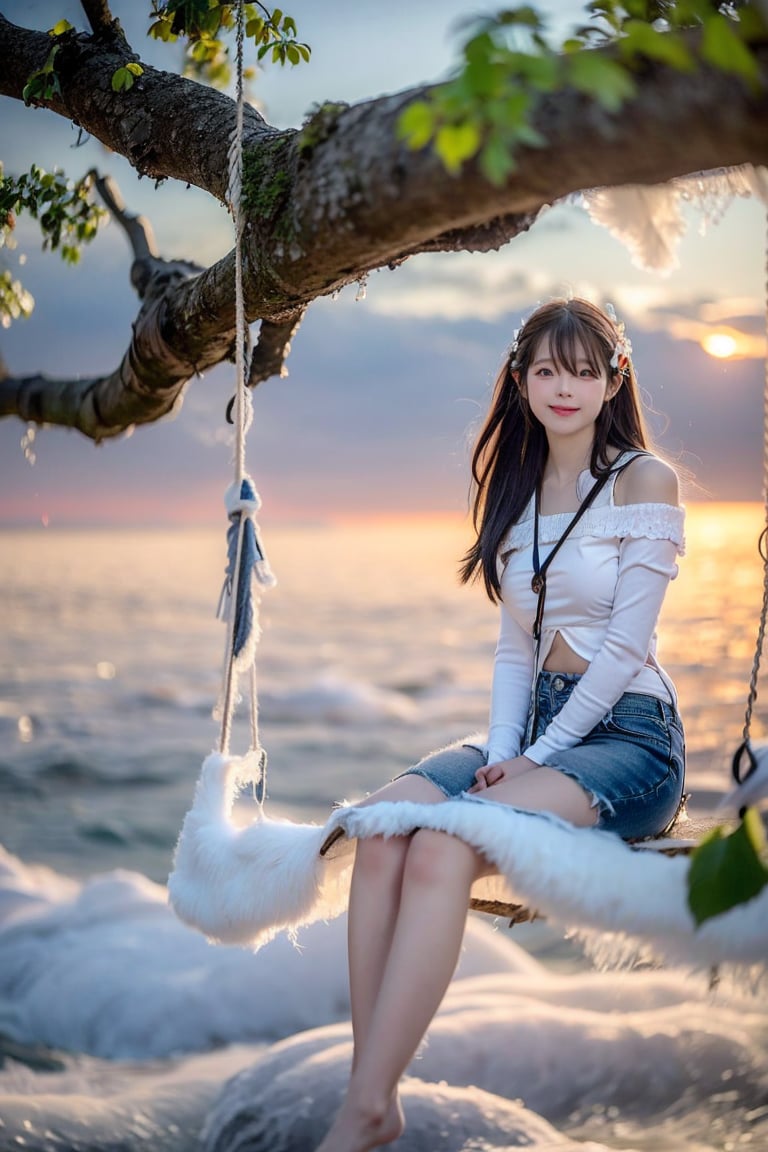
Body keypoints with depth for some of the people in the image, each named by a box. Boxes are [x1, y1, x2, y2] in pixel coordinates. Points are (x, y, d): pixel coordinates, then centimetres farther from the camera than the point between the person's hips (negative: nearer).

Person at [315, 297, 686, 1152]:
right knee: (382, 819, -24)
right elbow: (516, 643, 12)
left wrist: (536, 761, -13)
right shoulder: (521, 492, 16)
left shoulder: (644, 480, -3)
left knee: (442, 848, -31)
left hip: (626, 735, -6)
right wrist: (501, 753, -4)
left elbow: (625, 644, -10)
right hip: (534, 726, 6)